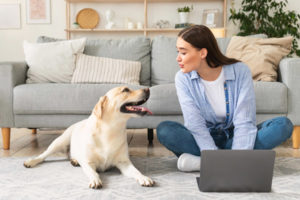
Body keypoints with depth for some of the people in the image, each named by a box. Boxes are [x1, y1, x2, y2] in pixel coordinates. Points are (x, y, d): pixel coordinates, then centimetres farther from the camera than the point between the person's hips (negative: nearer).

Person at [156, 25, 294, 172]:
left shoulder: (240, 71, -15)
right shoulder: (183, 78, -13)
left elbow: (244, 123, -20)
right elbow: (195, 125, -20)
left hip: (233, 137, 1)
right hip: (203, 139, -1)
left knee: (284, 125, -25)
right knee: (164, 130, -28)